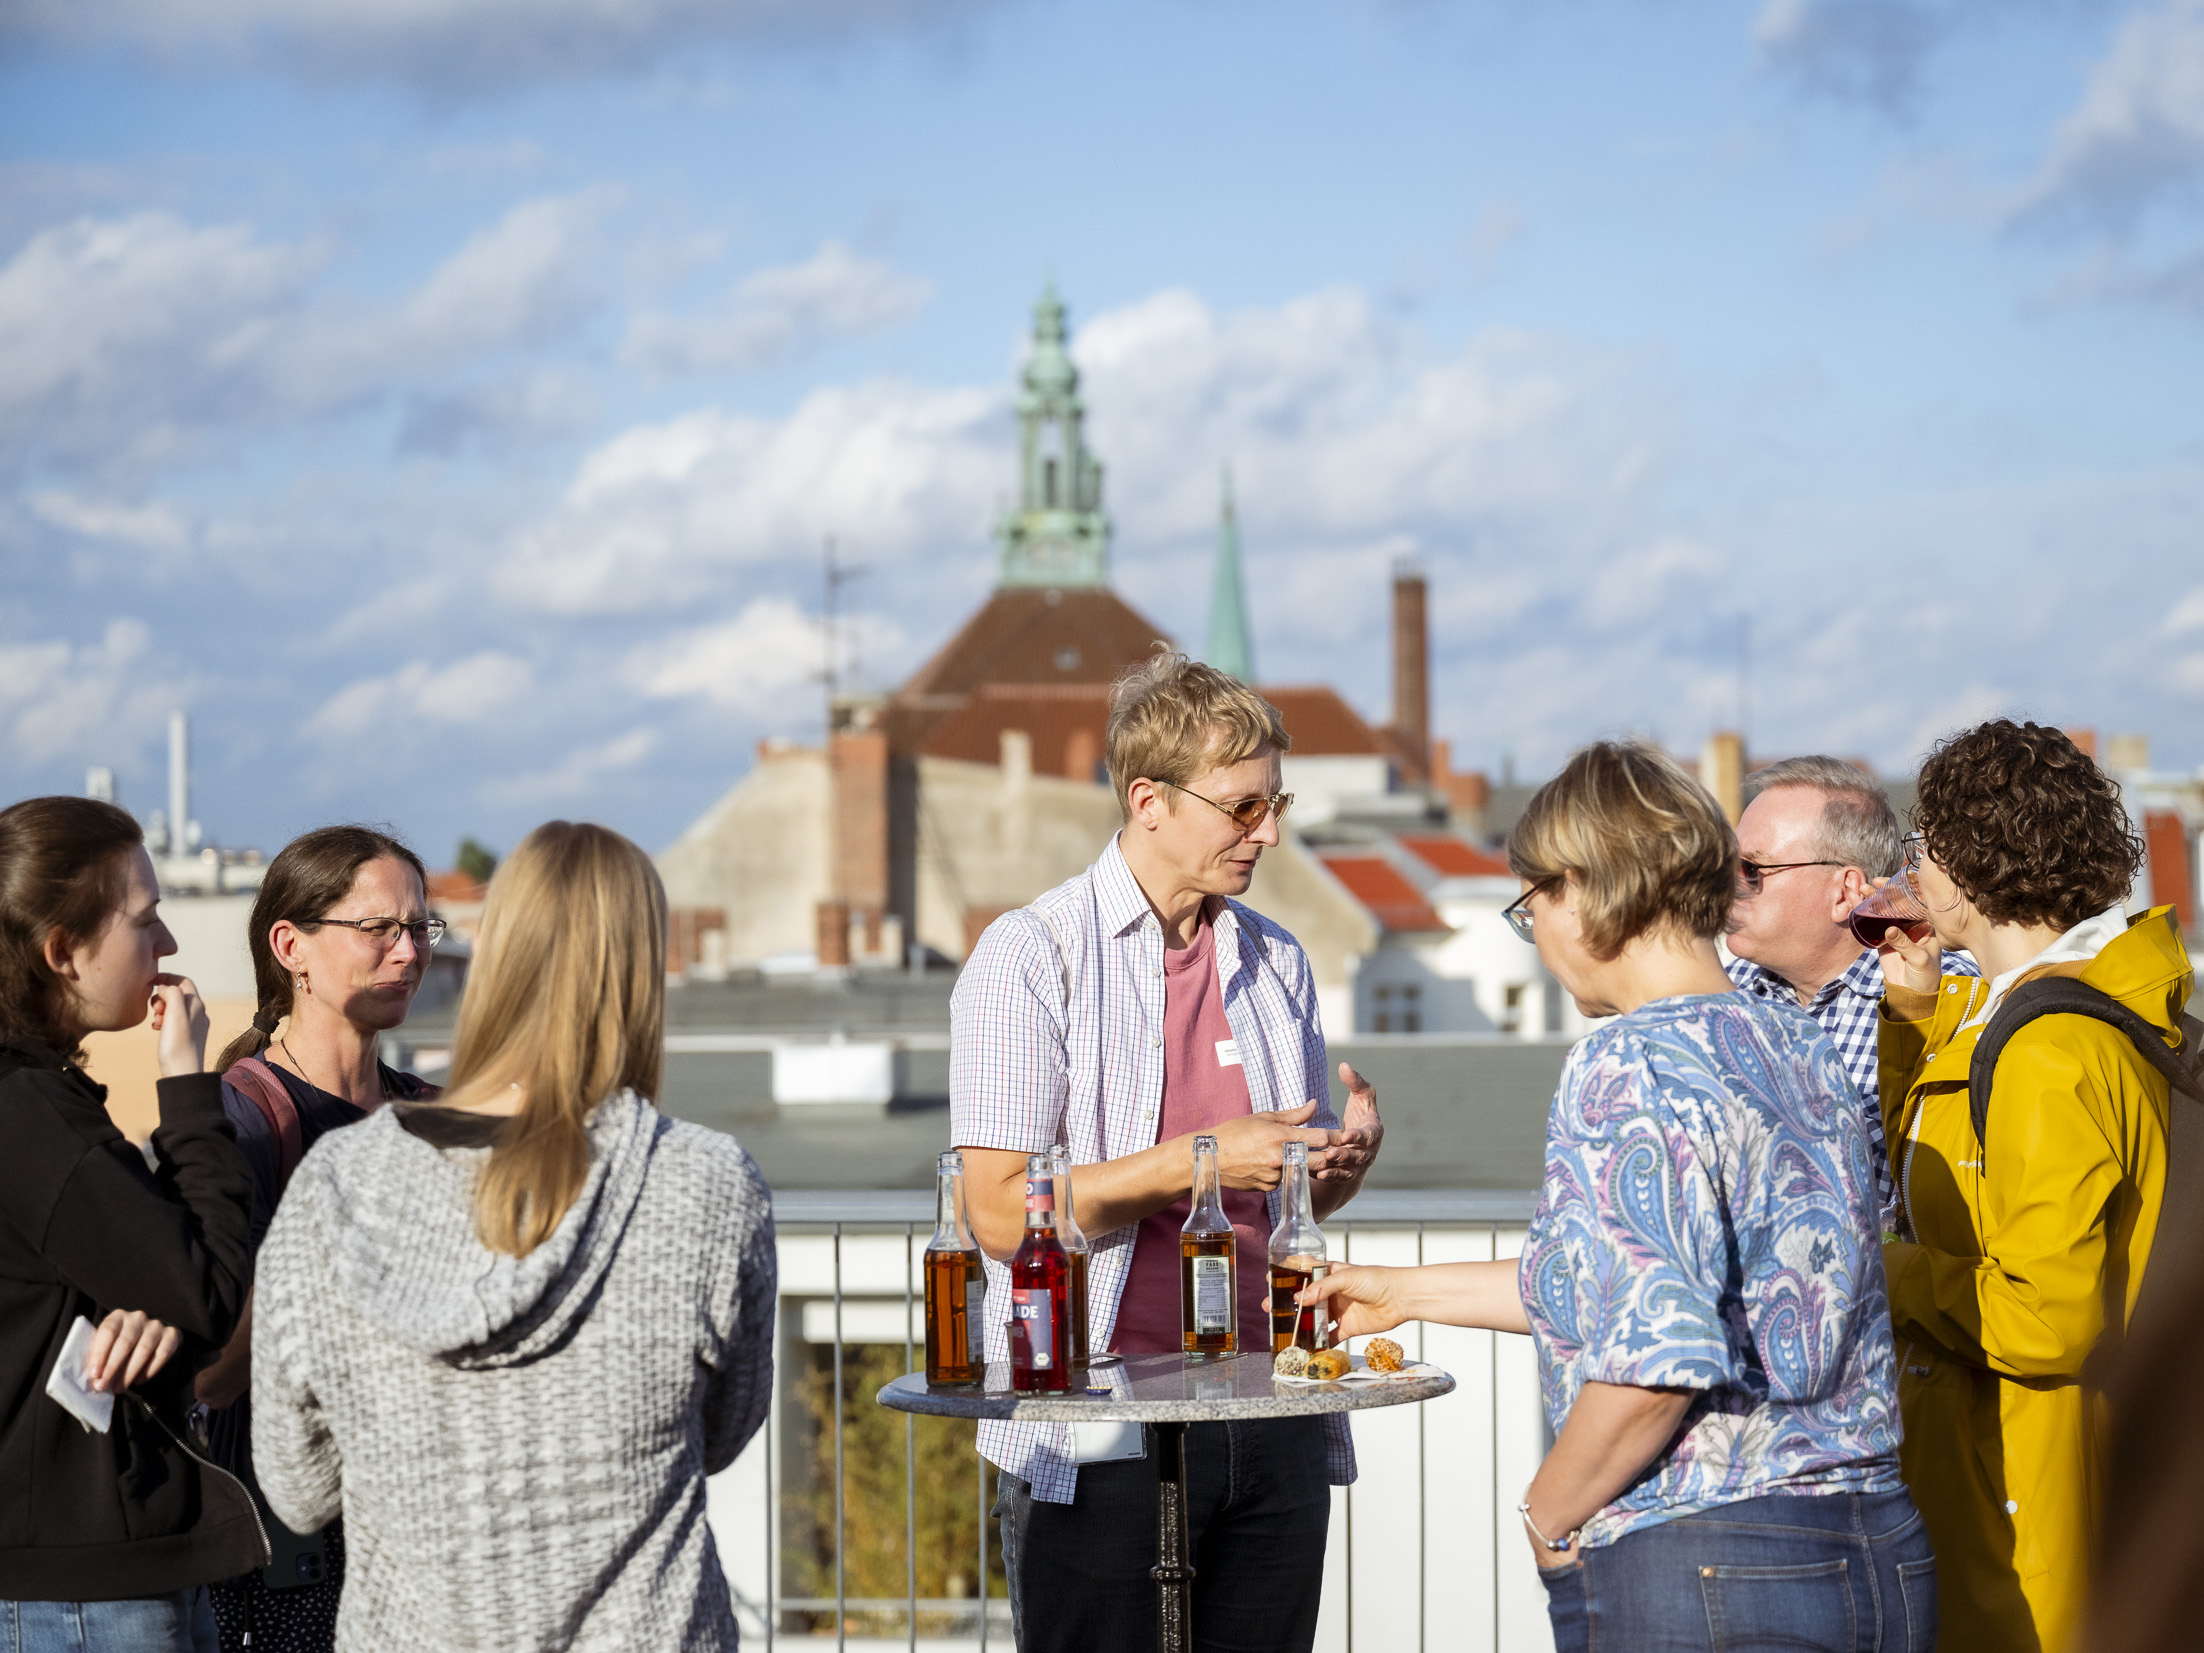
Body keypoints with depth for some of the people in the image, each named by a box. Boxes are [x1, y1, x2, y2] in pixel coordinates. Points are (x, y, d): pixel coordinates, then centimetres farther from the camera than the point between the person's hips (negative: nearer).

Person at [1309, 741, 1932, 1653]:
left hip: (1698, 1576, -8)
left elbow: (1656, 1359, -23)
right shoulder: (1799, 1045, 11)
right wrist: (1410, 1291, 30)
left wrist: (1546, 1518, -6)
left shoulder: (1626, 1068, -14)